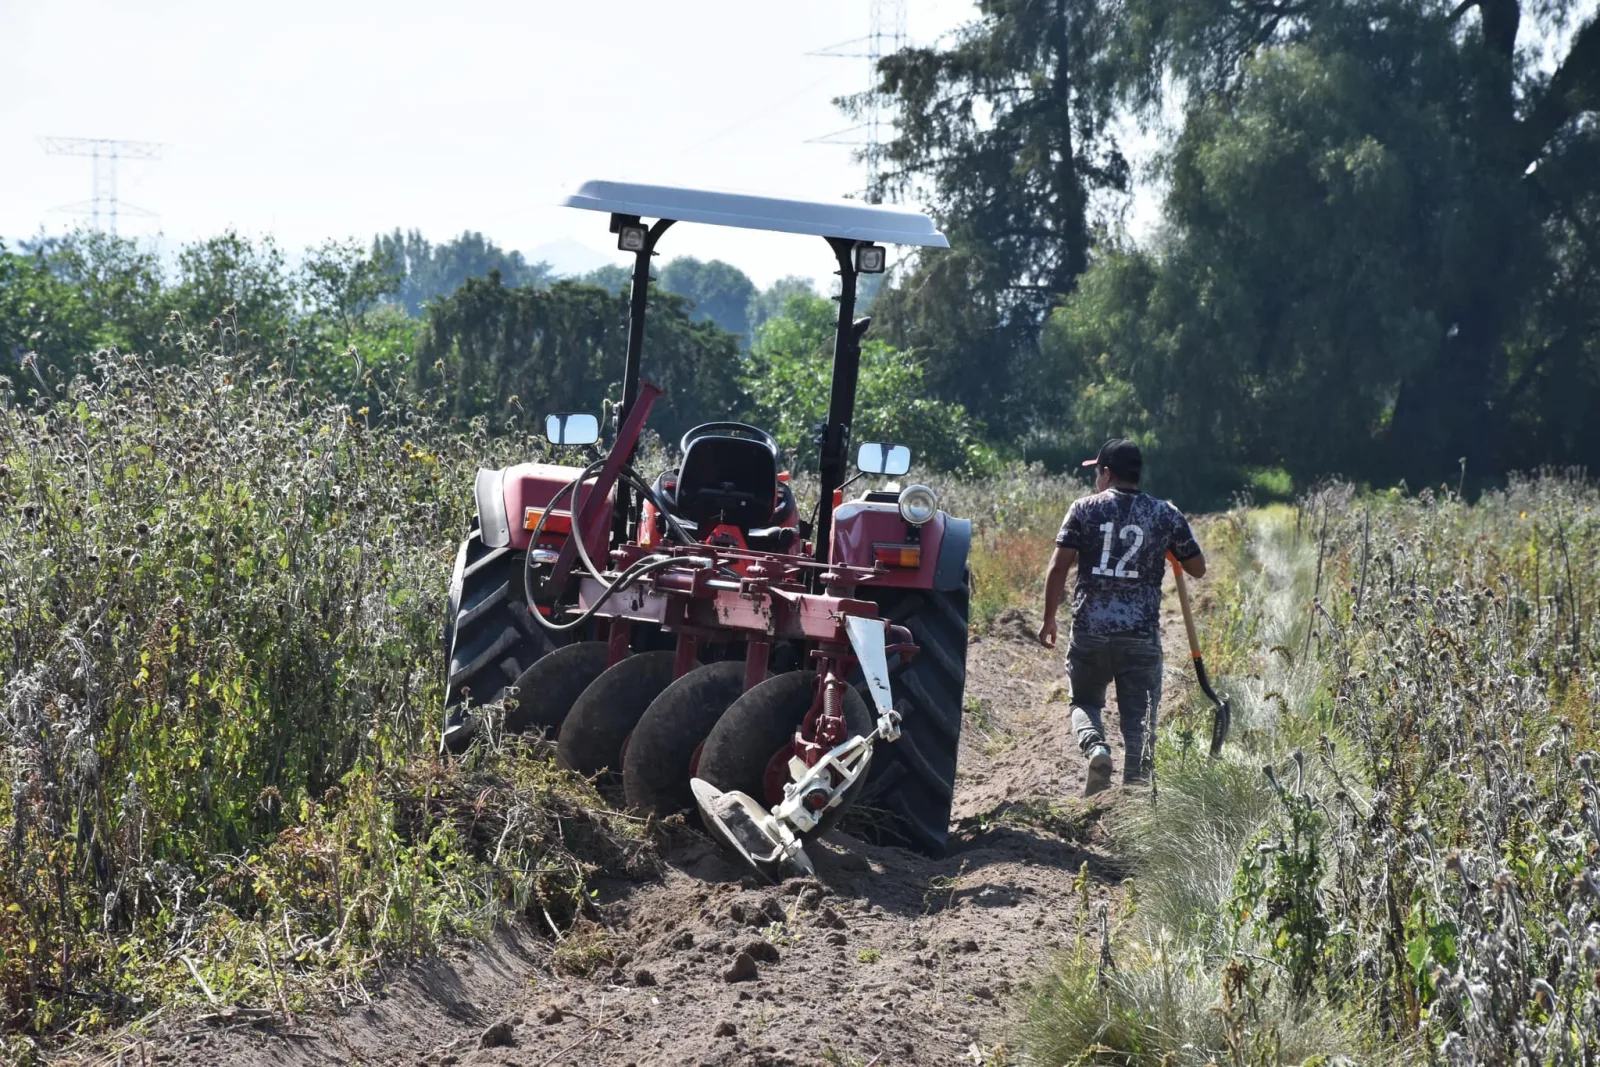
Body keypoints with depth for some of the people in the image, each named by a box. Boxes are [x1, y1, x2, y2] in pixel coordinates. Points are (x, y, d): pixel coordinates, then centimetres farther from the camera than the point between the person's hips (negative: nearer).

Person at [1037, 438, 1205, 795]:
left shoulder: (1085, 509, 0)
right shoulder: (1166, 514, 4)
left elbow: (1058, 567, -5)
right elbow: (1197, 568, 11)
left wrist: (1049, 618, 5)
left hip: (1090, 629, 0)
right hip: (1142, 633, 0)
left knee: (1085, 702, 18)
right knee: (1139, 718, 7)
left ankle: (1095, 747, -11)